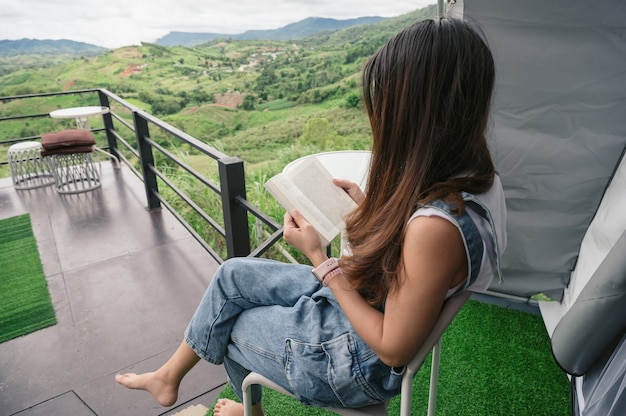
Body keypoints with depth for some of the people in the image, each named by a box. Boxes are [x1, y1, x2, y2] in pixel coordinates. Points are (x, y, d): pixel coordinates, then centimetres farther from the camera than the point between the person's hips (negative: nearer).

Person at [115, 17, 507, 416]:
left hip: (356, 360, -8)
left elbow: (395, 349, -26)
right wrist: (370, 208, -4)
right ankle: (169, 375, 37)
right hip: (354, 295, 8)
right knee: (233, 274, 11)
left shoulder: (437, 225, -37)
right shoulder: (470, 174, -8)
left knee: (225, 324, 14)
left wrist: (319, 258, -23)